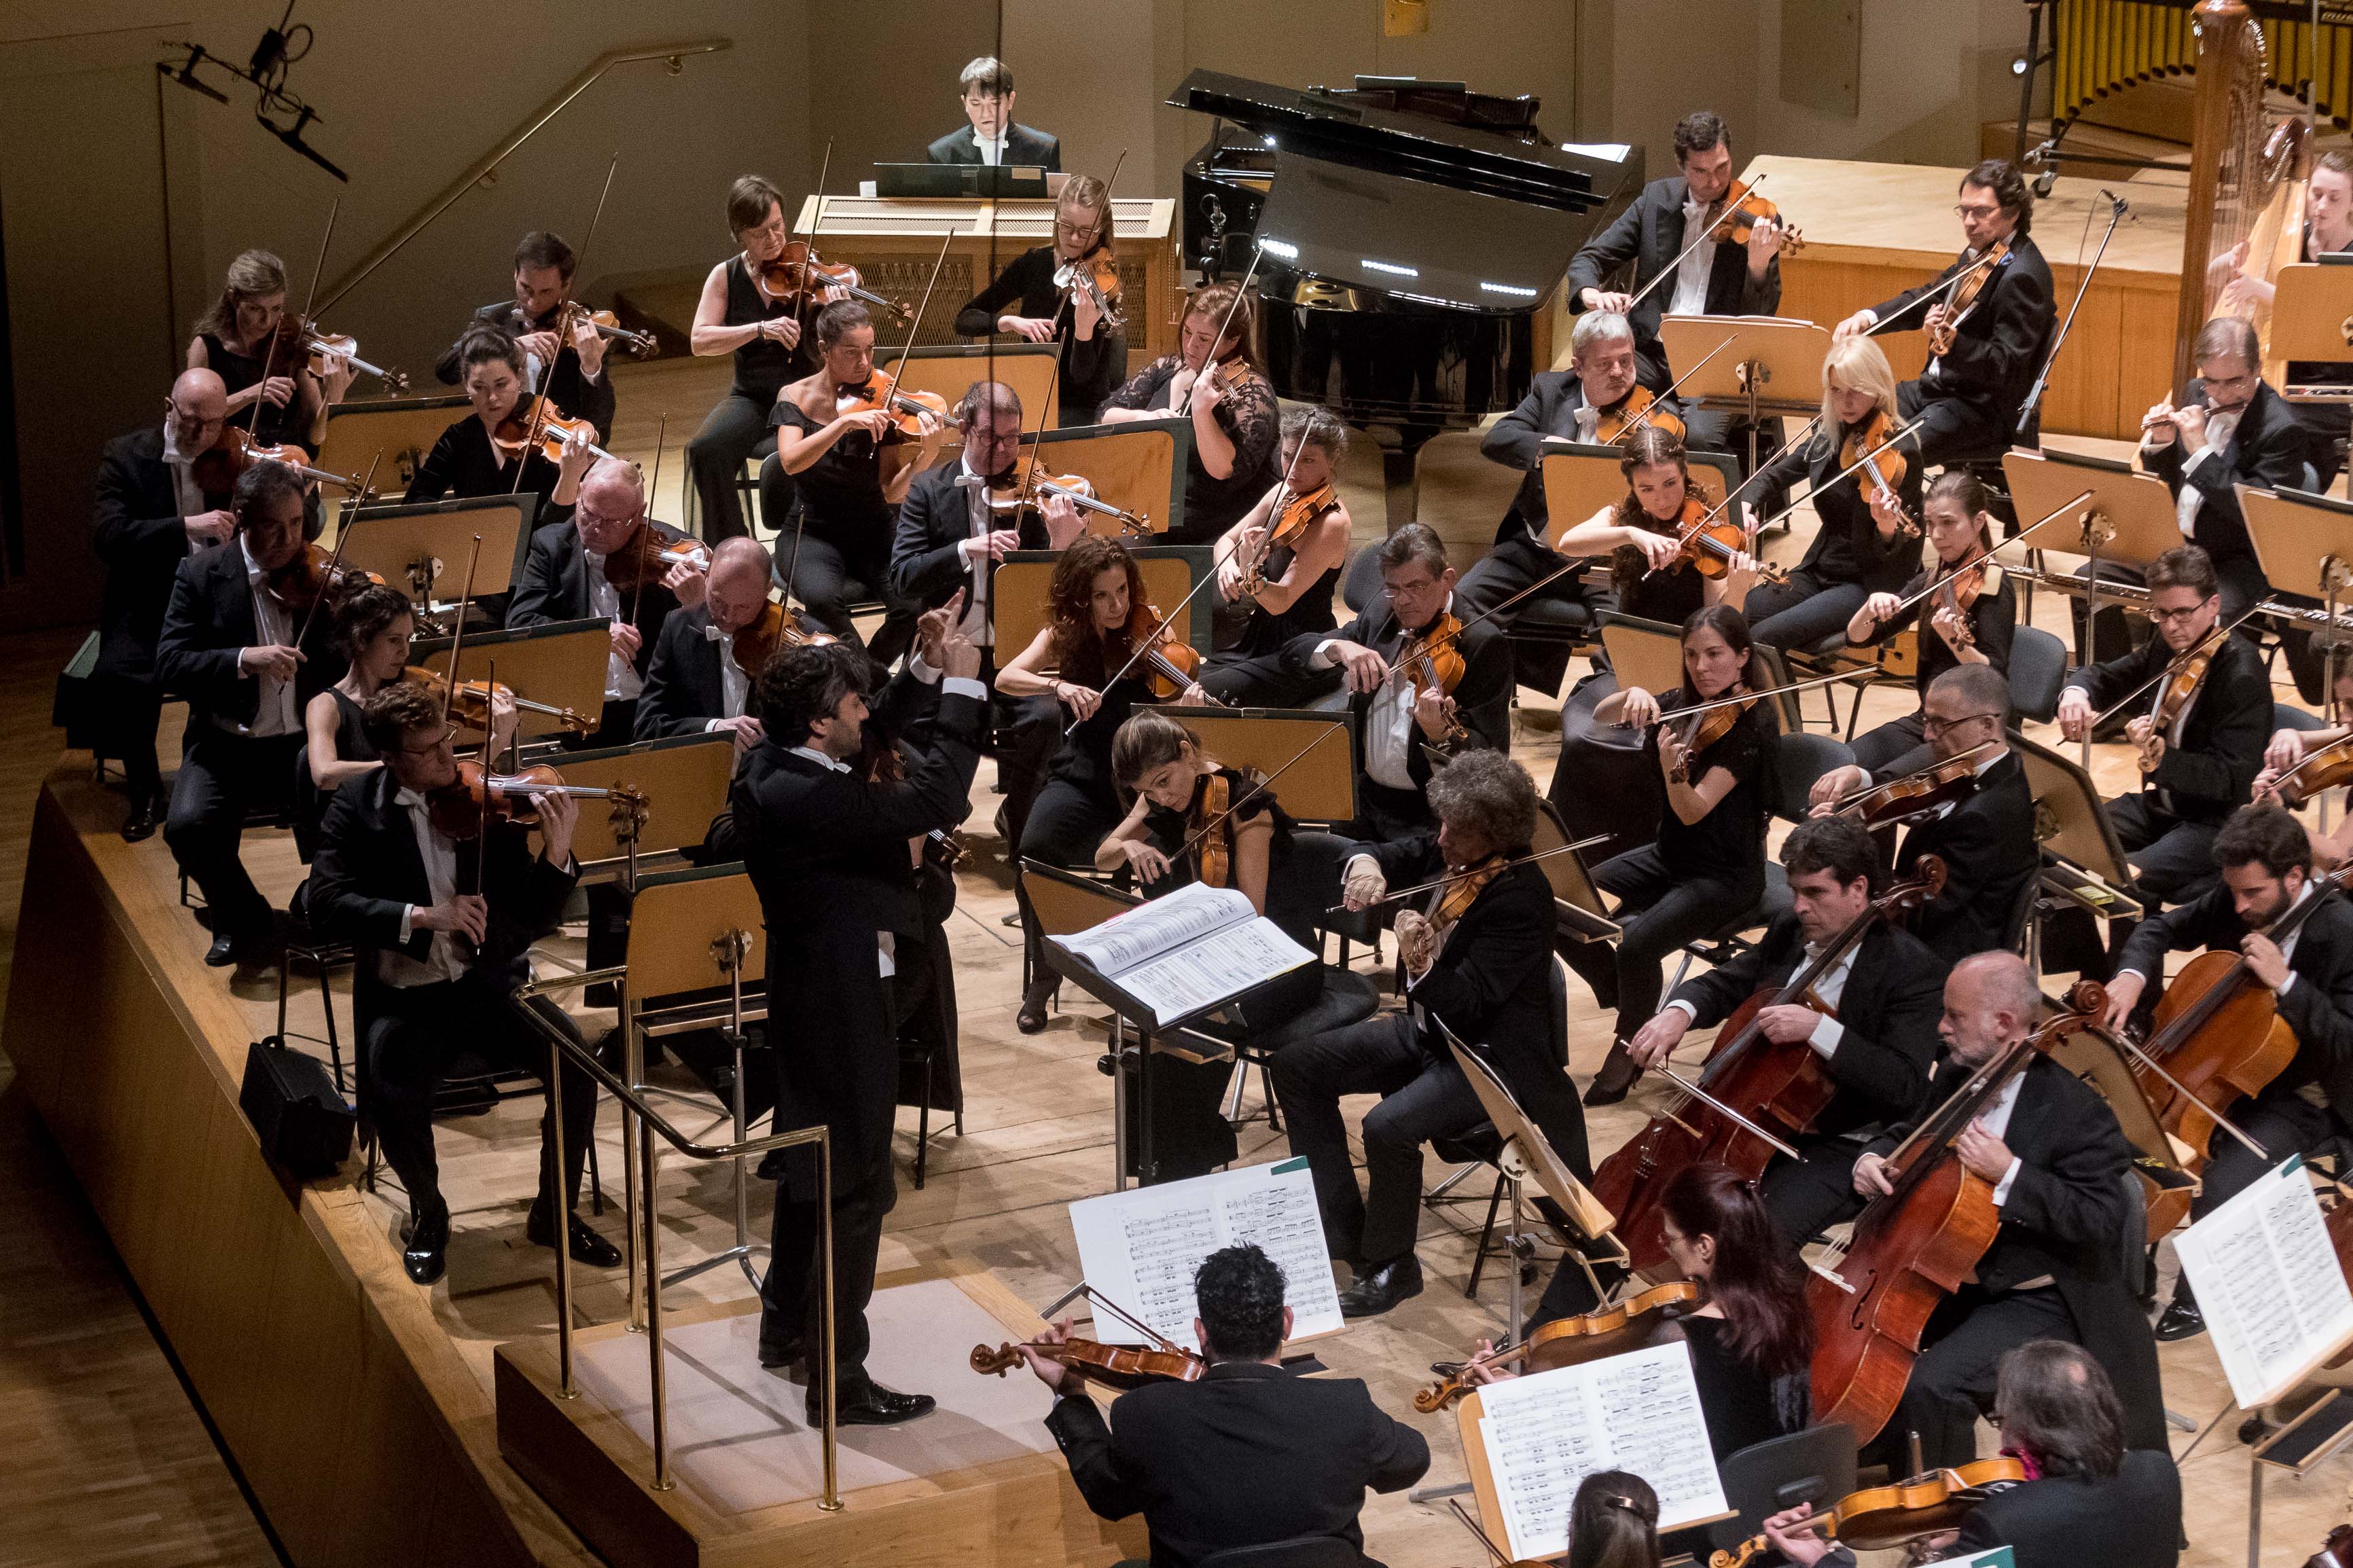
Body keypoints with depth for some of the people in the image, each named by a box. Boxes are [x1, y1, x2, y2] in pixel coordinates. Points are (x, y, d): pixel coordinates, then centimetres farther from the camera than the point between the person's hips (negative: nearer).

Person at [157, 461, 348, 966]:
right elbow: (169, 666, -10)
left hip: (307, 740, 1)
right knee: (188, 826, -28)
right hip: (226, 745, 0)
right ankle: (243, 918, 2)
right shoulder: (201, 575, -2)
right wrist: (244, 658, -25)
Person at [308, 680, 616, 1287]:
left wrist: (557, 855, -21)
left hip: (489, 985, 2)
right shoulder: (357, 810, -1)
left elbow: (534, 918, -1)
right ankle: (427, 1213, 0)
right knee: (387, 1088, -31)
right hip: (403, 997, -1)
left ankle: (556, 1213, 1)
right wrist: (421, 915, -25)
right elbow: (327, 902, -14)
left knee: (576, 1061, -22)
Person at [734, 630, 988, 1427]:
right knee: (857, 1190, -1)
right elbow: (932, 801, -33)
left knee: (811, 1166, 25)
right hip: (841, 1009, -11)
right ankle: (838, 1379, 6)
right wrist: (962, 687, -24)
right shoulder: (800, 797, -29)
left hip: (806, 996, 11)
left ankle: (786, 1329, 42)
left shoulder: (770, 771, 1)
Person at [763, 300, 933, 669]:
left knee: (913, 601, -27)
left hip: (875, 532, 1)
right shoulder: (796, 398, -3)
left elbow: (892, 493, -10)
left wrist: (924, 456, -29)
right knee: (822, 597, -35)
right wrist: (844, 422, -34)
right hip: (815, 532, -1)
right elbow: (790, 462, -23)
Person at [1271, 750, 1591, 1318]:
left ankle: (1390, 1266, -5)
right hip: (1429, 1028, 10)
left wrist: (1421, 968, -44)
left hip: (1494, 1055, -10)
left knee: (1389, 1126, -32)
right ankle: (1343, 1233, 7)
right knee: (1297, 1067, 2)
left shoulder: (1520, 898, -26)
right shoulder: (1457, 864, -2)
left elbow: (1466, 1005, -29)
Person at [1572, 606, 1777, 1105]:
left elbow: (1694, 810, -25)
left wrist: (1672, 770, -45)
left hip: (1725, 873, -7)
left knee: (1636, 945, -30)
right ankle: (1630, 1006, 12)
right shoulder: (1682, 706, 3)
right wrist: (1631, 696, -22)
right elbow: (1599, 717, -2)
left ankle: (1630, 1047, -2)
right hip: (1668, 856, 7)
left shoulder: (1749, 722, -16)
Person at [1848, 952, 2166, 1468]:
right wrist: (1873, 1159, -2)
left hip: (2037, 1304, -9)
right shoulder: (1956, 1078, 4)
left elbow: (2100, 1222, -25)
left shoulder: (2075, 1110, -20)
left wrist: (2009, 1173, -33)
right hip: (1949, 1277, 9)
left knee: (1931, 1386, -28)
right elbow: (1908, 1135, 22)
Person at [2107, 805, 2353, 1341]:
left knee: (2223, 1186, -28)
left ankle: (2198, 1296, 0)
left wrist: (2286, 983, -36)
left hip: (2300, 1099, -6)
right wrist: (2133, 975, -15)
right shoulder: (2236, 897, -7)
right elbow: (2164, 929, 7)